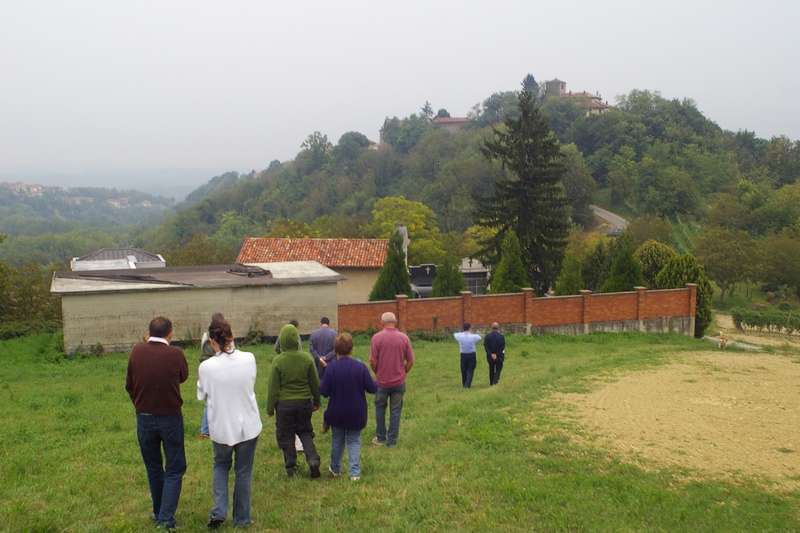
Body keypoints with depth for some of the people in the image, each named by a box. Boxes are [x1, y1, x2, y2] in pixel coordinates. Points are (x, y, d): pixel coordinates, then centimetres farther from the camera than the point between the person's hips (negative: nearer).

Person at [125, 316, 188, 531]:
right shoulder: (175, 354, -15)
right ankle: (166, 519, 0)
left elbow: (129, 384, 4)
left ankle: (159, 513, 32)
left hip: (144, 418, 3)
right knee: (174, 470, 8)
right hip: (170, 418, -3)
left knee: (153, 468, 20)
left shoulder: (137, 351, -6)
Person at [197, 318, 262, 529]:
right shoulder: (248, 359, -13)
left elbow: (201, 395, 0)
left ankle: (219, 511, 15)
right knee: (243, 472, 16)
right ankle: (242, 518, 28)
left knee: (221, 465, 26)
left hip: (221, 427, 0)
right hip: (248, 425, 1)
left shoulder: (206, 367, -18)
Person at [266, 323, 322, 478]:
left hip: (284, 403, -2)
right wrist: (316, 401, 16)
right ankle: (313, 459, 0)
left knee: (285, 435, 13)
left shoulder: (278, 361, -14)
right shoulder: (307, 358, -7)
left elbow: (273, 387, -9)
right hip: (304, 402, 3)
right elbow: (315, 383, 2)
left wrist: (270, 408, 2)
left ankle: (290, 467, 18)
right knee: (305, 431, 18)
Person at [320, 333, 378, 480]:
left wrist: (321, 384, 8)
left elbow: (324, 392, -13)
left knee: (337, 440, 19)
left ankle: (335, 468, 35)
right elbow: (373, 388, -9)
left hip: (337, 413, 0)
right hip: (356, 413, 0)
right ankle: (354, 472, 7)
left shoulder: (331, 368, -16)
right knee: (354, 441, 13)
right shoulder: (360, 367, -14)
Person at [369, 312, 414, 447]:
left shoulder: (377, 337, -12)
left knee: (380, 409, 17)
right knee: (395, 411, 10)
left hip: (382, 381, -1)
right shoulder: (404, 337, -6)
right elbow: (410, 361, -2)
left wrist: (378, 374, 7)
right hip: (399, 381, 1)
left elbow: (372, 361, -11)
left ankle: (380, 438, 23)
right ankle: (392, 440, 13)